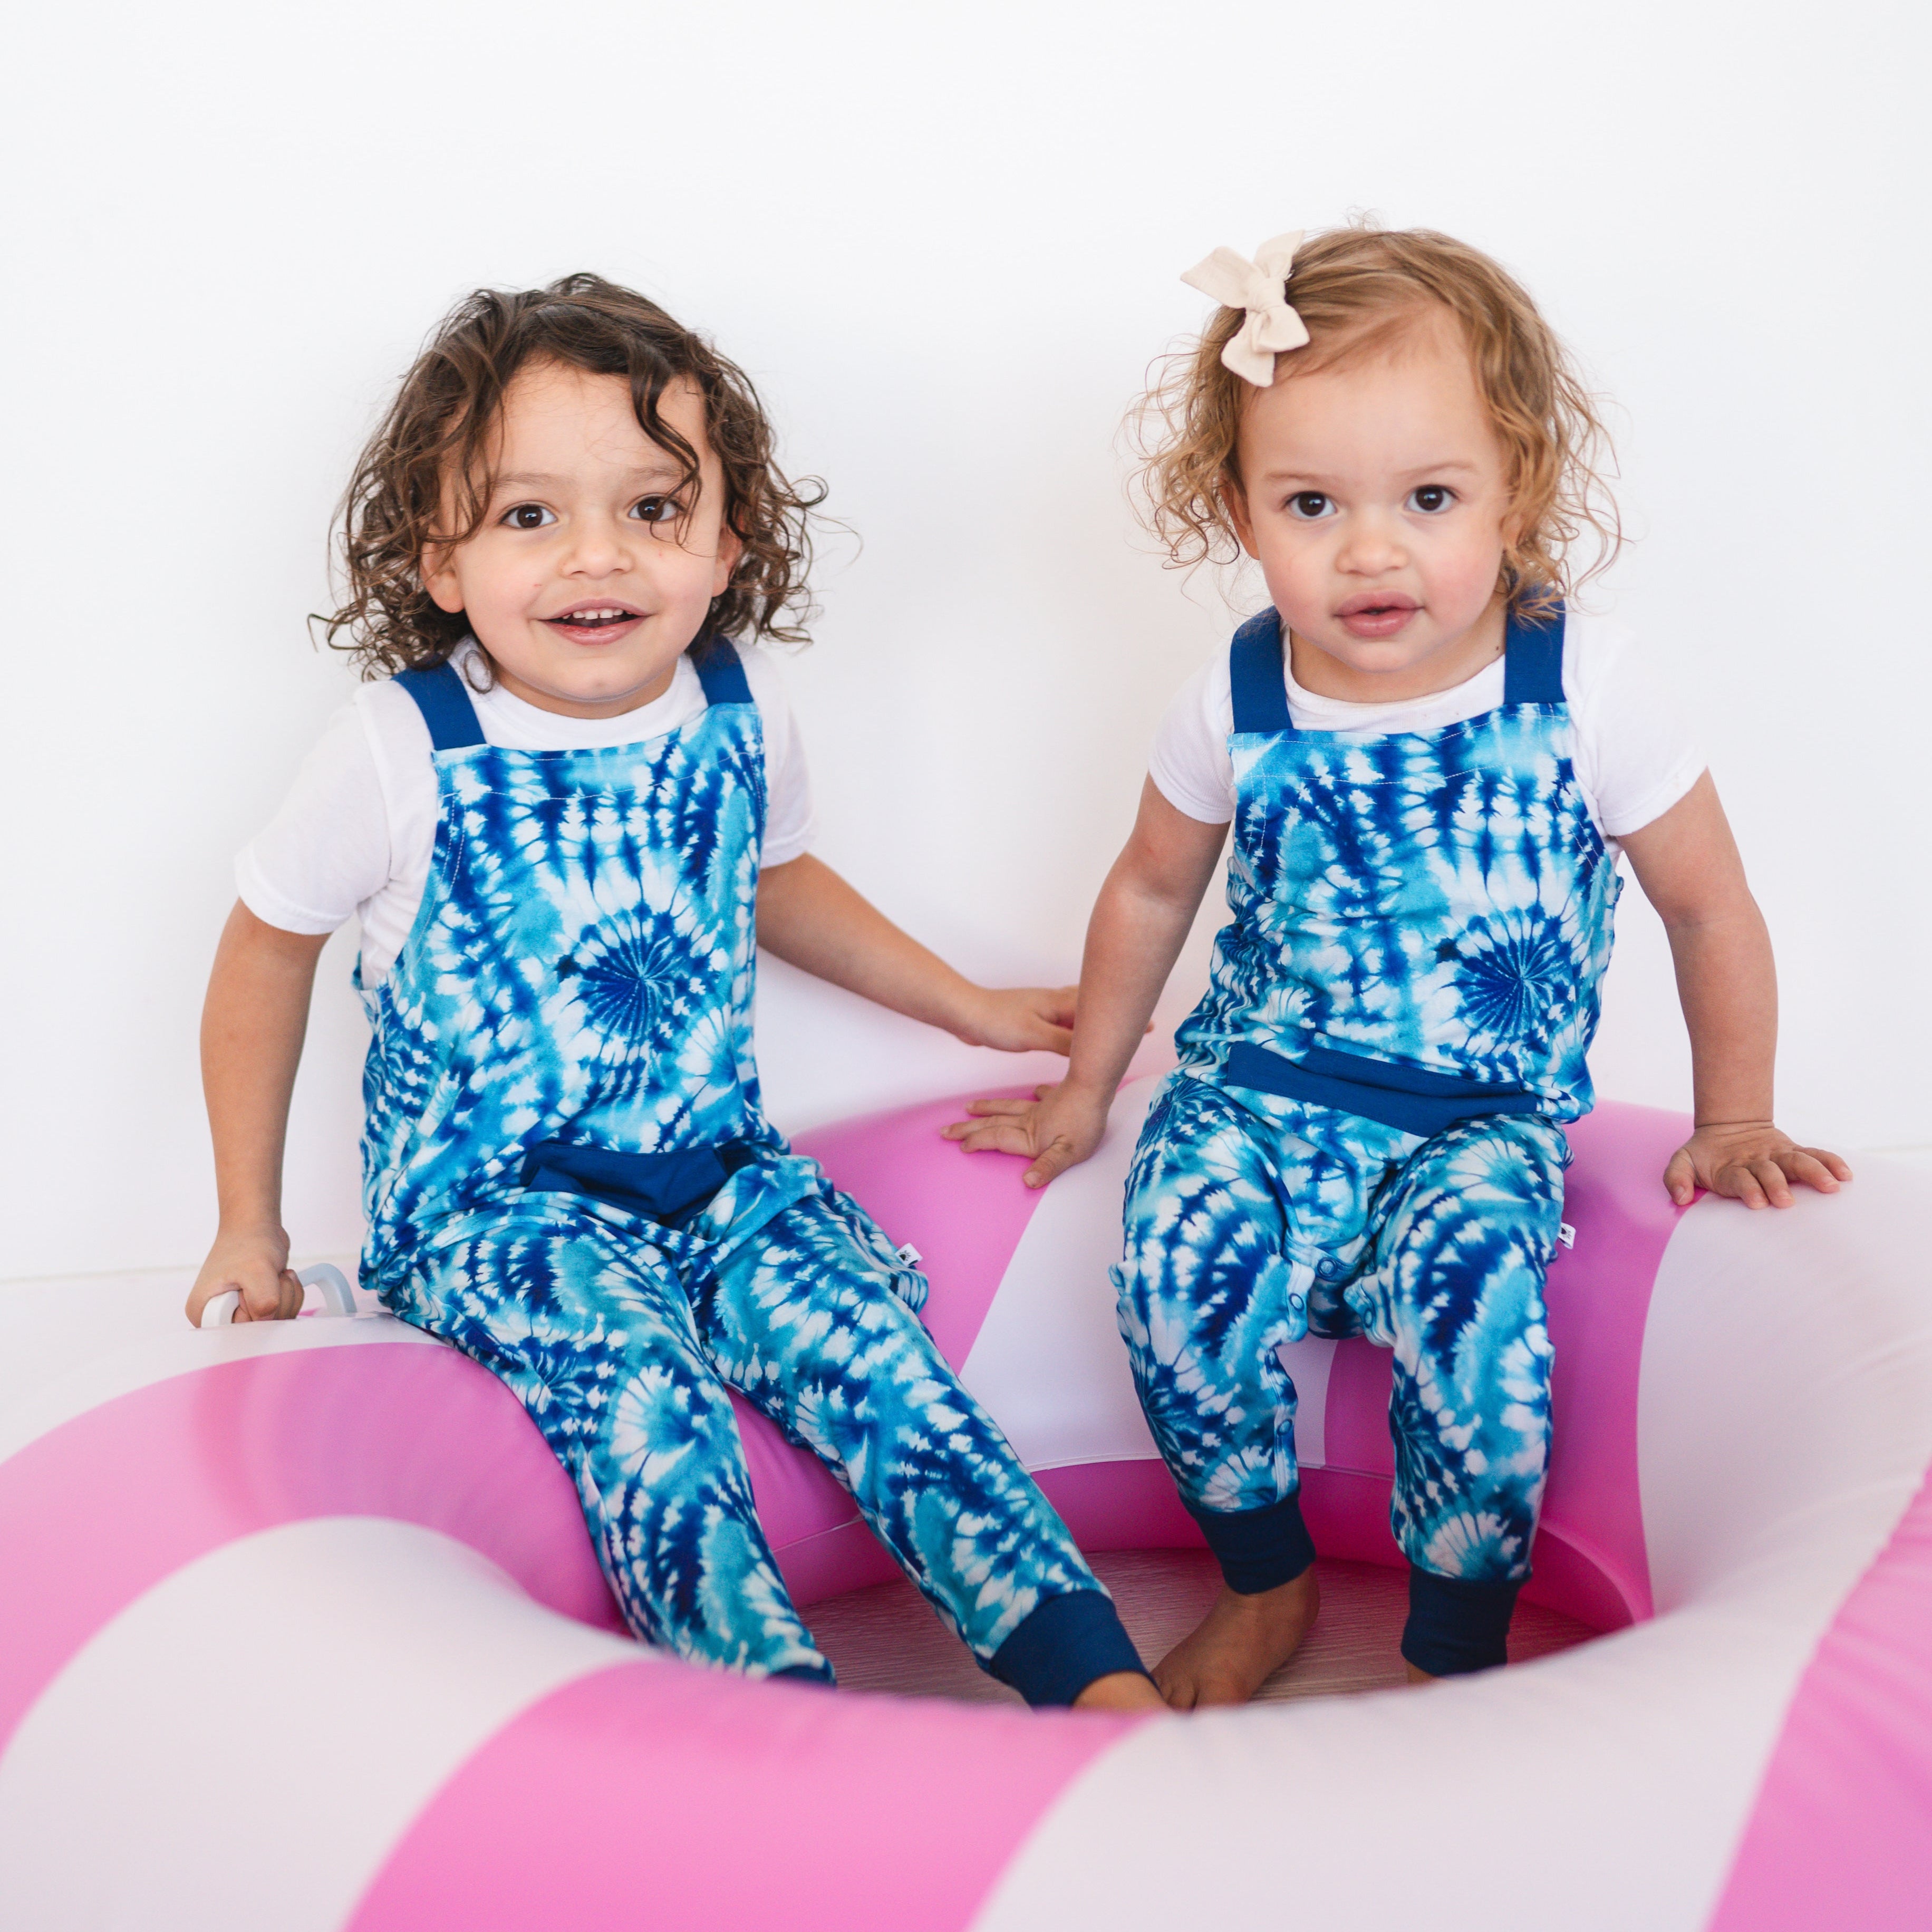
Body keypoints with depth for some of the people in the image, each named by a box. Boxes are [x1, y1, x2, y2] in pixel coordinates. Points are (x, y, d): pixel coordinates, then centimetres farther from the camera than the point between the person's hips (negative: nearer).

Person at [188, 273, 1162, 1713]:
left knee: (878, 1361, -19)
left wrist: (969, 1007, 27)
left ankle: (1103, 1684, -21)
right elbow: (270, 949, 4)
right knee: (649, 1407, -29)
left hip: (718, 1165, 4)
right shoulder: (402, 753, -12)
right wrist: (251, 1227, 9)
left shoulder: (741, 717, 1)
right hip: (494, 1204, -3)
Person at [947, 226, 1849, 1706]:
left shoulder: (1587, 686, -12)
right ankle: (1267, 1586, 3)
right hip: (1258, 1081, 2)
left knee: (1466, 1277, -31)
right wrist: (1087, 1088, 21)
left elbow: (1710, 912, 2)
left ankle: (1458, 1656, -6)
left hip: (1484, 1115, -2)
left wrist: (1733, 1124, 8)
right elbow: (1153, 887, 14)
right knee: (1182, 1264, -26)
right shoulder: (1234, 706, -5)